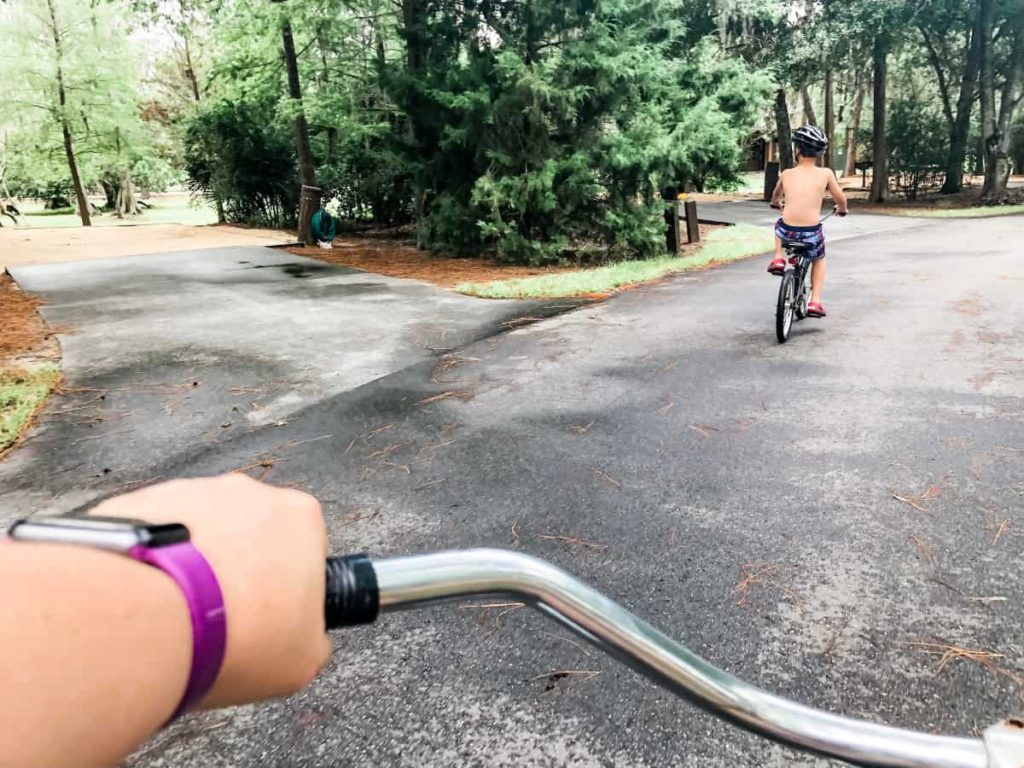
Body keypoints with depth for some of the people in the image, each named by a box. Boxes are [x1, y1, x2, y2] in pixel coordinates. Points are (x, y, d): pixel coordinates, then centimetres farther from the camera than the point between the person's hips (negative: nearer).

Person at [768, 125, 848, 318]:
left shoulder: (786, 174, 6)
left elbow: (776, 197, 26)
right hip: (812, 234, -1)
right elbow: (840, 199, 11)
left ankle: (779, 258, 20)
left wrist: (776, 204, 50)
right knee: (819, 259, 31)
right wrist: (842, 209, 34)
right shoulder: (825, 173, 0)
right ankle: (815, 302, 19)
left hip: (787, 232, 1)